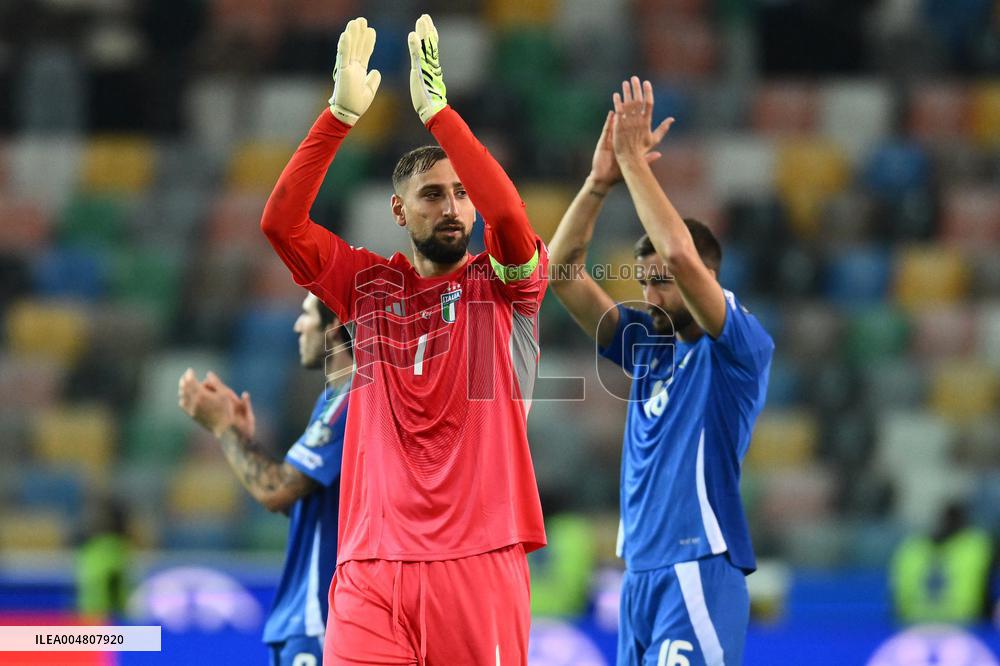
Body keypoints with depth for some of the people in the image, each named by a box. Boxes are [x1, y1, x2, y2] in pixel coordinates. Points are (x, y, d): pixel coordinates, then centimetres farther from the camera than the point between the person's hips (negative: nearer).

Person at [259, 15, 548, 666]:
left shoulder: (503, 283, 6)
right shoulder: (370, 285, 12)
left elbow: (509, 216, -15)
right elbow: (279, 222, 0)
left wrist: (436, 109, -16)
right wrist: (341, 113, -8)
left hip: (478, 560, -2)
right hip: (371, 561, 2)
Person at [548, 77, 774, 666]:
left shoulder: (741, 348, -5)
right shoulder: (649, 345, 15)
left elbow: (681, 254, -20)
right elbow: (562, 273, 11)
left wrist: (635, 162, -12)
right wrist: (600, 181, 0)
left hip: (700, 577, -8)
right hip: (640, 575, 8)